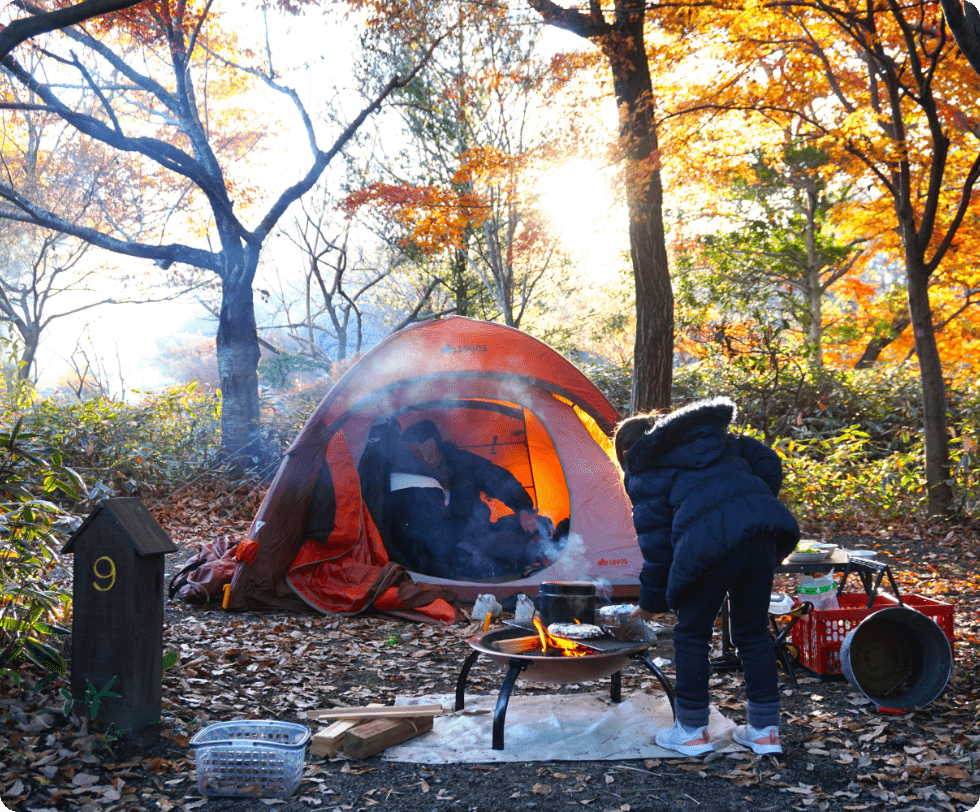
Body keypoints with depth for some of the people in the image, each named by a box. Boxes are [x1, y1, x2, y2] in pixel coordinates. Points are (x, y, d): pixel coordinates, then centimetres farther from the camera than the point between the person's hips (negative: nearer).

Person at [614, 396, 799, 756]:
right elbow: (767, 462, 19)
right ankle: (765, 730, 28)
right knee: (753, 632, 20)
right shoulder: (710, 435, 29)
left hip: (710, 543, -6)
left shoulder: (644, 473, 12)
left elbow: (655, 541, 7)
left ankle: (692, 731, 23)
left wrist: (651, 601, 17)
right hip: (761, 532, 6)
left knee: (692, 635, 14)